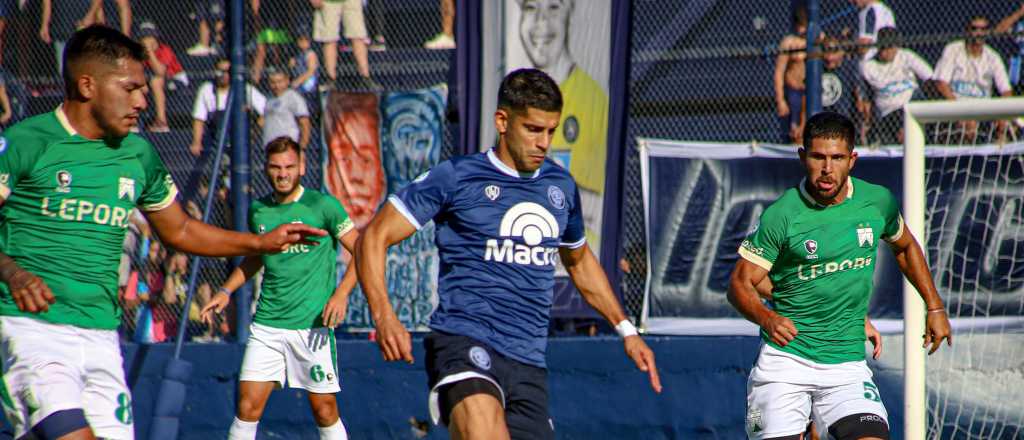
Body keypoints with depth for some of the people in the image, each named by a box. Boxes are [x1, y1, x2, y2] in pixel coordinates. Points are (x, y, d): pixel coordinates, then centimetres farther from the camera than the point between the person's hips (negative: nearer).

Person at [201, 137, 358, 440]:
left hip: (313, 324, -3)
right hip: (267, 325, 3)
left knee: (325, 411, 1)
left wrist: (341, 293, -16)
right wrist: (226, 291, 14)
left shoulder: (322, 205, -5)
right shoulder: (258, 211, 8)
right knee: (247, 406, -4)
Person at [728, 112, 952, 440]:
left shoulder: (878, 202, 1)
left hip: (847, 363, 2)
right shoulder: (781, 215, -10)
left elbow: (905, 247, 22)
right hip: (785, 358, -2)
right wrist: (767, 318, -28)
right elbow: (740, 283, -8)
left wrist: (935, 307, 19)